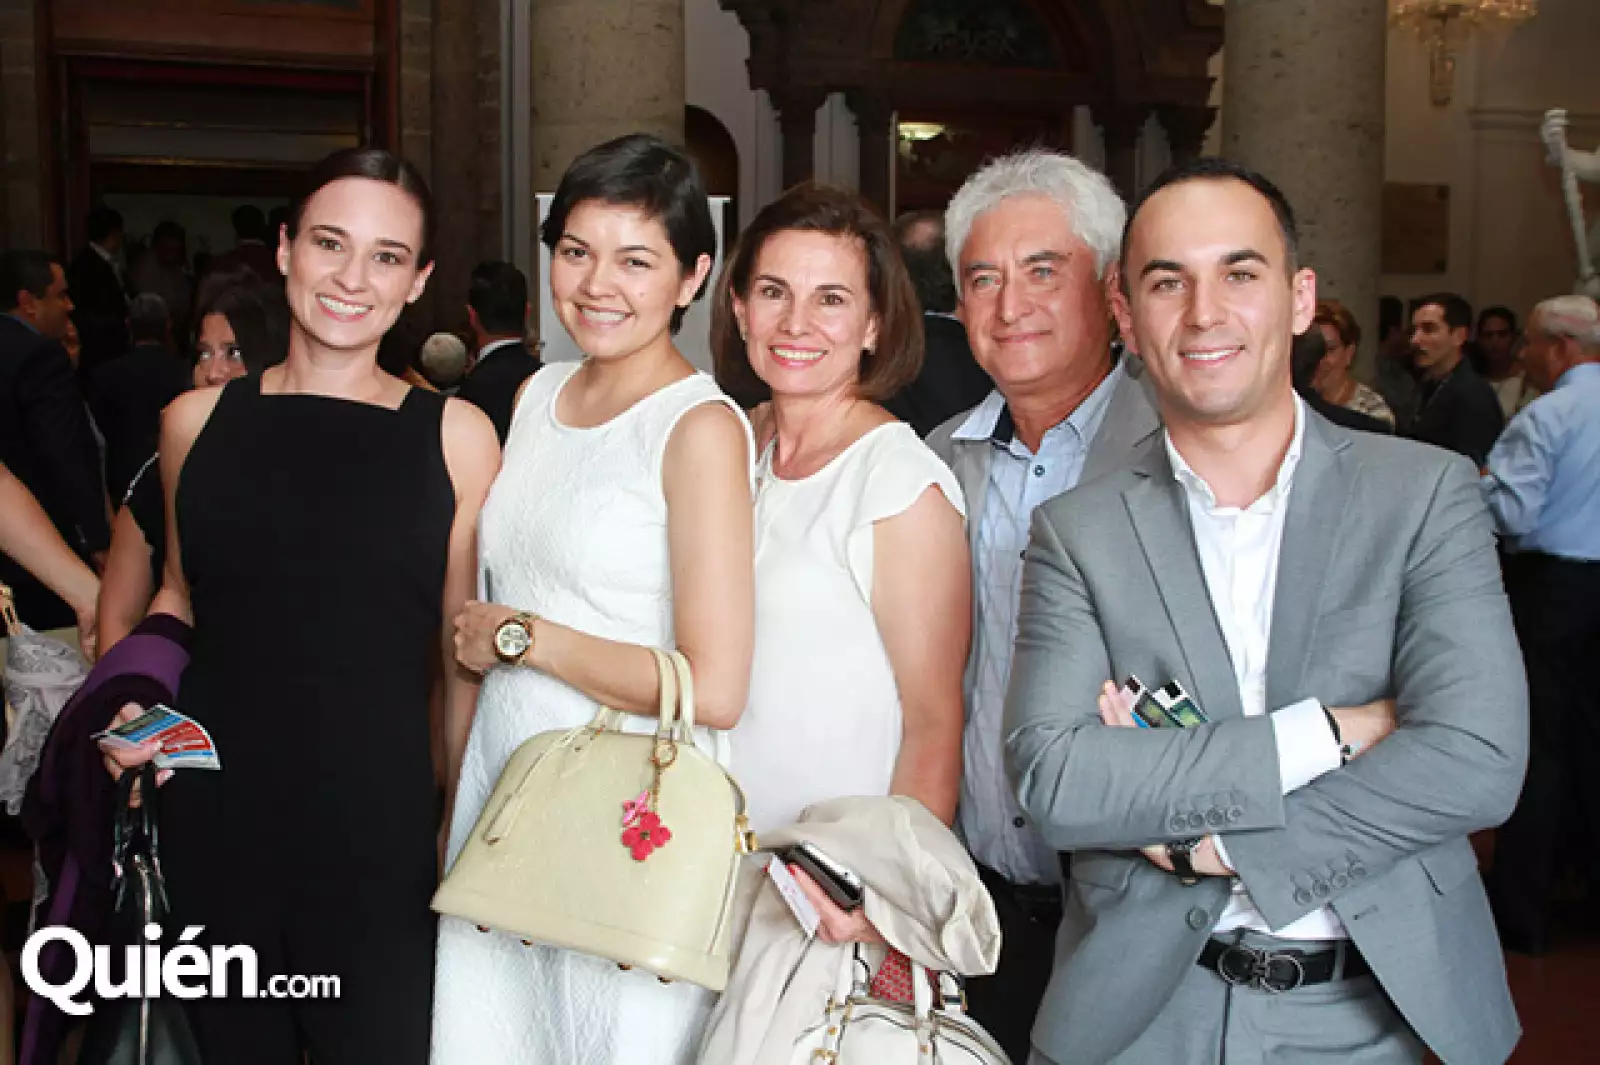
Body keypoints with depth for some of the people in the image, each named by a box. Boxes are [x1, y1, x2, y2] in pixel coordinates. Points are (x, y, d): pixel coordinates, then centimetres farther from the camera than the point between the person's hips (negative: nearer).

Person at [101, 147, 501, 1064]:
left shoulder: (456, 436, -3)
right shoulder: (197, 420, 4)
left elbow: (467, 655, 2)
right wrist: (132, 707, 2)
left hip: (377, 837, -2)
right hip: (212, 828, 2)